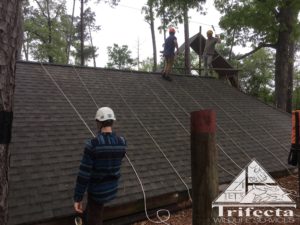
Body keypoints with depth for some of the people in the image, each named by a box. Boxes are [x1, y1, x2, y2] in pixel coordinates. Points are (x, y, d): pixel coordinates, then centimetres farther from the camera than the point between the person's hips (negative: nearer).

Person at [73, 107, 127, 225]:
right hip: (112, 189, 6)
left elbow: (83, 174, -25)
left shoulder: (92, 144, -29)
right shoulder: (122, 142, -13)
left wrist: (77, 198, -15)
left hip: (97, 191, -5)